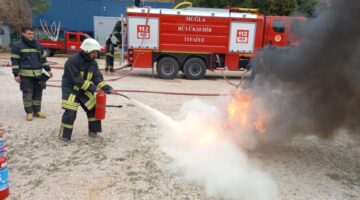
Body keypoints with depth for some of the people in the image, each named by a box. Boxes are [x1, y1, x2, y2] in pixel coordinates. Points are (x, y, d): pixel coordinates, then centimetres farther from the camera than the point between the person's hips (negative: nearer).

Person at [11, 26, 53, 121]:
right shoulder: (17, 46, -2)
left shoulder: (37, 45, 14)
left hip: (38, 74, 5)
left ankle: (37, 111, 21)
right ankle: (29, 112, 10)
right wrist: (16, 74, -10)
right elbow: (15, 61, -4)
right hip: (25, 75, -5)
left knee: (38, 93, 9)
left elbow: (43, 59, 20)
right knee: (27, 94, 0)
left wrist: (48, 70, 16)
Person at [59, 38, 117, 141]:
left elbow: (98, 78, -3)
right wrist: (92, 87, -27)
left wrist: (108, 88, -18)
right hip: (70, 89, -7)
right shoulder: (73, 61, -23)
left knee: (94, 108, 7)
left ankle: (93, 131, 23)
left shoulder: (93, 63, 0)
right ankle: (64, 135, 4)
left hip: (84, 90, 7)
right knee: (70, 112, -13)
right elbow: (76, 80, -27)